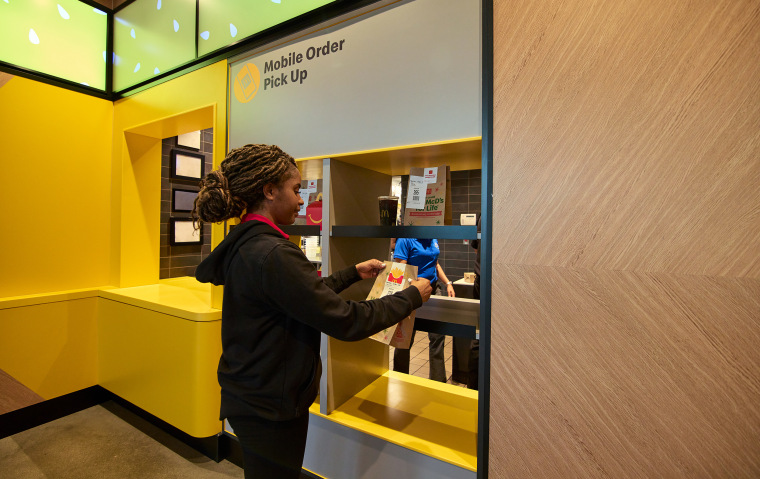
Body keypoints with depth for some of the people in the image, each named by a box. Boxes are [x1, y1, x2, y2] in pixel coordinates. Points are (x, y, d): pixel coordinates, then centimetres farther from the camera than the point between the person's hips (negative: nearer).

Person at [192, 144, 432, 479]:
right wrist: (412, 296, -15)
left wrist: (354, 273, 13)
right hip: (270, 410, -9)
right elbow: (345, 322, -28)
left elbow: (308, 294, 9)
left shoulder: (245, 244, 1)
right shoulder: (272, 254, -30)